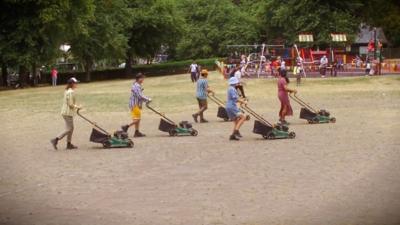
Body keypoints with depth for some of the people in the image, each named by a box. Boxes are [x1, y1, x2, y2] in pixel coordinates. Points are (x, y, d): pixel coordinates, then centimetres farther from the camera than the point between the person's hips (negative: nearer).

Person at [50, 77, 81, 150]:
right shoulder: (71, 92, -19)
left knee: (71, 128, 15)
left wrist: (75, 106, 12)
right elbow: (71, 104, -20)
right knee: (69, 129, -5)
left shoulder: (67, 91, 12)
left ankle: (69, 144, 19)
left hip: (65, 112, 10)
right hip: (68, 113, -10)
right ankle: (55, 140, -7)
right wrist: (77, 107, -6)